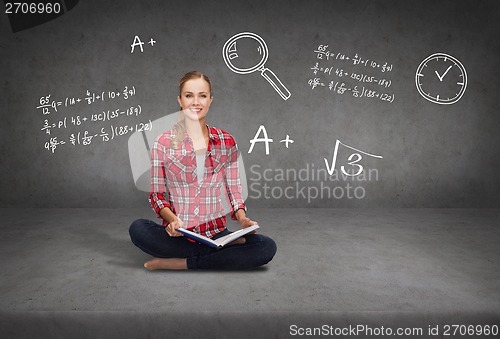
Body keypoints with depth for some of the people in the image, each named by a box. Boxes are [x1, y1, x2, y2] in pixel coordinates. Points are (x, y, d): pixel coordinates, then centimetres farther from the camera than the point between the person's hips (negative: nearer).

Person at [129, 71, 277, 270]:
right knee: (138, 229, -30)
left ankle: (180, 263, -16)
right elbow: (157, 194, 2)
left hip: (216, 233, 1)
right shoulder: (163, 143, 0)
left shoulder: (226, 142, 4)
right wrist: (172, 220, -18)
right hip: (177, 235, 0)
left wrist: (243, 219, -11)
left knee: (267, 247, -23)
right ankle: (224, 250, -16)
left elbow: (234, 190, 8)